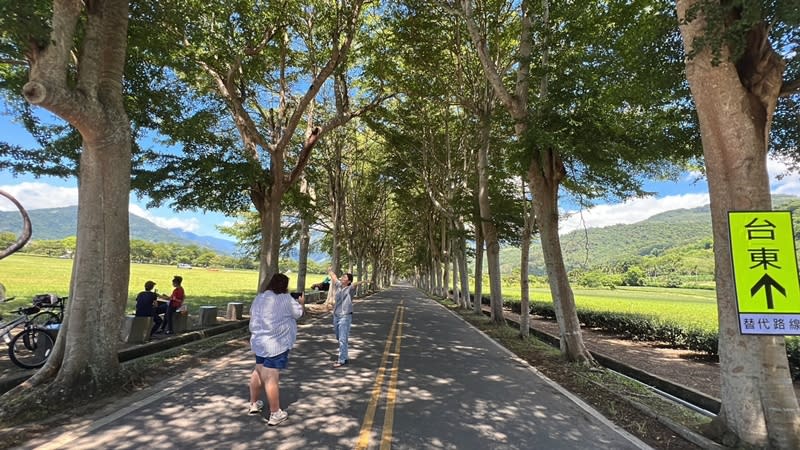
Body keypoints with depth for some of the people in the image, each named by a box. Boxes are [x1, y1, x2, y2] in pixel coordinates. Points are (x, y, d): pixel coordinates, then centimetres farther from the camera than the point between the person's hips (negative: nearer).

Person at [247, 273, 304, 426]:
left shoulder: (259, 298, 9)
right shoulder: (285, 299, -13)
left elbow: (254, 317, 19)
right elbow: (297, 313, 0)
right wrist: (301, 303, 18)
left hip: (259, 342, 8)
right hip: (276, 344, -7)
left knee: (258, 372, 22)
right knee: (271, 379, -4)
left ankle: (254, 404, 35)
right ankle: (275, 414, 5)